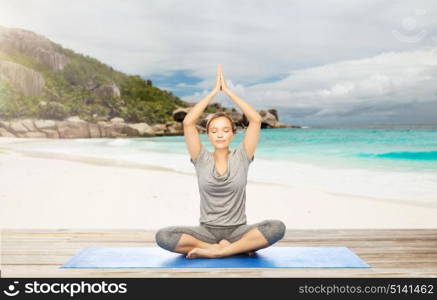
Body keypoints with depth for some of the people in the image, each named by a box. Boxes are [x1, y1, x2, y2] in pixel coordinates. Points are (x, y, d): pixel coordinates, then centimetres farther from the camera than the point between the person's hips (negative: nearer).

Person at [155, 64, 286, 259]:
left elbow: (256, 120, -8)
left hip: (237, 230, 0)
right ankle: (239, 248, -22)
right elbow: (188, 122, -10)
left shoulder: (241, 157, 1)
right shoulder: (202, 160, 2)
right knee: (163, 236, -28)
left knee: (277, 227, -30)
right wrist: (214, 92, -5)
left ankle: (212, 251, -25)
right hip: (206, 231, 1)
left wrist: (228, 91, -4)